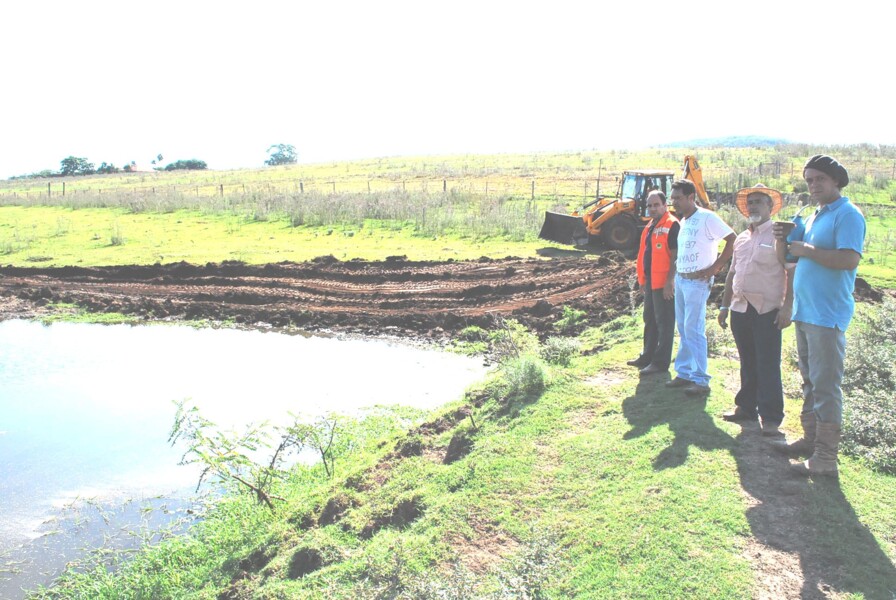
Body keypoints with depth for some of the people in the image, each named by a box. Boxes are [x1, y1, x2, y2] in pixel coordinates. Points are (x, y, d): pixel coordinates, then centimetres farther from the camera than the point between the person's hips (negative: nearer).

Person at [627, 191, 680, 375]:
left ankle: (661, 362, 5)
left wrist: (670, 281, -21)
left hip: (664, 283, -10)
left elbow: (675, 256, -17)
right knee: (650, 320, 17)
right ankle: (648, 356, 29)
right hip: (650, 282, 10)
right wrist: (643, 279, 19)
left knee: (664, 322, -2)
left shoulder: (672, 225, -13)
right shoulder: (650, 226, 15)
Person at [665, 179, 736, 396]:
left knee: (693, 330, -8)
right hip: (680, 279, 8)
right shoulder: (683, 221, 13)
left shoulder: (707, 218, -11)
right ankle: (684, 373, 21)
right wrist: (674, 275, 11)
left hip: (698, 281, -8)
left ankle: (701, 380, -2)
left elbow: (732, 239, -16)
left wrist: (716, 266, -16)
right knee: (683, 329, 12)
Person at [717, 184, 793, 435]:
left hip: (767, 310, -6)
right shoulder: (741, 238, 15)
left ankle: (771, 418, 3)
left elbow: (792, 273, -10)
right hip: (740, 309, 6)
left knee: (768, 366, -3)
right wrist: (724, 305, 17)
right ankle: (746, 407, 24)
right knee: (747, 363, 14)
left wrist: (787, 306, -16)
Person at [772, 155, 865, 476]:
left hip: (828, 315, -9)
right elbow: (792, 258, 22)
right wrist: (784, 241, 2)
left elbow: (849, 259, -24)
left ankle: (826, 458, -1)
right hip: (805, 312, 9)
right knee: (810, 382, 16)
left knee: (825, 385, -7)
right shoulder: (814, 217, 17)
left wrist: (806, 249, -16)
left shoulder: (848, 215, -10)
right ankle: (810, 439, 27)